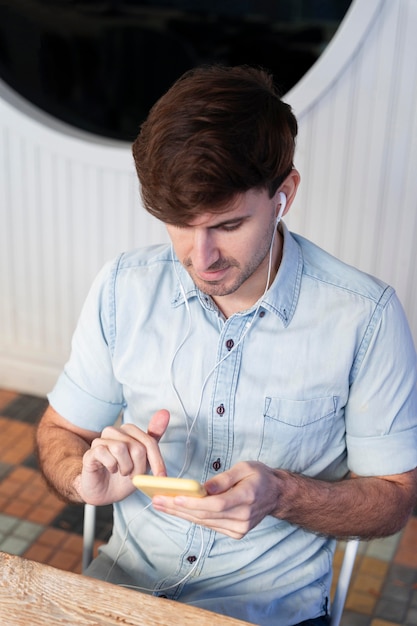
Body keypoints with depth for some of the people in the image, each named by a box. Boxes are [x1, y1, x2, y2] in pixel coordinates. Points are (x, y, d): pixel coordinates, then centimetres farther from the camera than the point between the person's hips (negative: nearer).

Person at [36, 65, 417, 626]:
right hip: (127, 579, 2)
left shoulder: (364, 317, -14)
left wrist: (282, 495, -25)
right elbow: (59, 431, 5)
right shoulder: (124, 287, -5)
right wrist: (87, 478, -18)